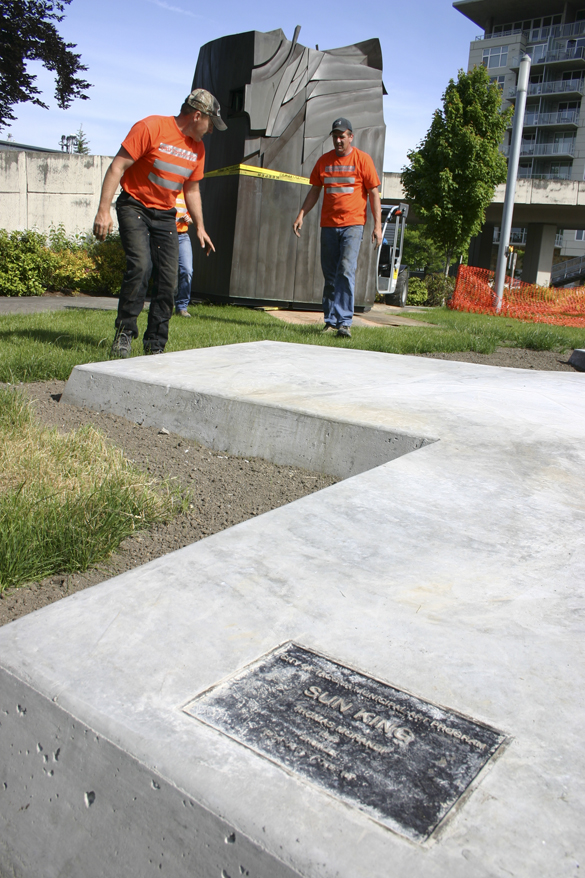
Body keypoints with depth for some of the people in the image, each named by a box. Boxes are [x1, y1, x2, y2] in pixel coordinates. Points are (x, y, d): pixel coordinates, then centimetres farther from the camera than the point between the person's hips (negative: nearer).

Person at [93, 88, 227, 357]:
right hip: (134, 207, -6)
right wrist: (103, 209, -21)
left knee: (168, 278, -4)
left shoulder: (197, 148, 9)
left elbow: (192, 191, 21)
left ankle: (155, 345, 5)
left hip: (165, 215, 6)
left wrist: (200, 227, 16)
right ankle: (124, 334, -11)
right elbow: (117, 167, -14)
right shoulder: (150, 128, -12)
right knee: (140, 266, -23)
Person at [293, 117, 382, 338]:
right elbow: (314, 190, 18)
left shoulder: (362, 159, 2)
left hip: (353, 224, -4)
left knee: (346, 271, -16)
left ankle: (344, 322, -17)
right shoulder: (324, 160, 13)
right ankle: (330, 321, 14)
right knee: (330, 276, 5)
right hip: (328, 224, 4)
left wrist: (377, 225, -6)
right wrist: (301, 215, 6)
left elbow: (374, 193, 1)